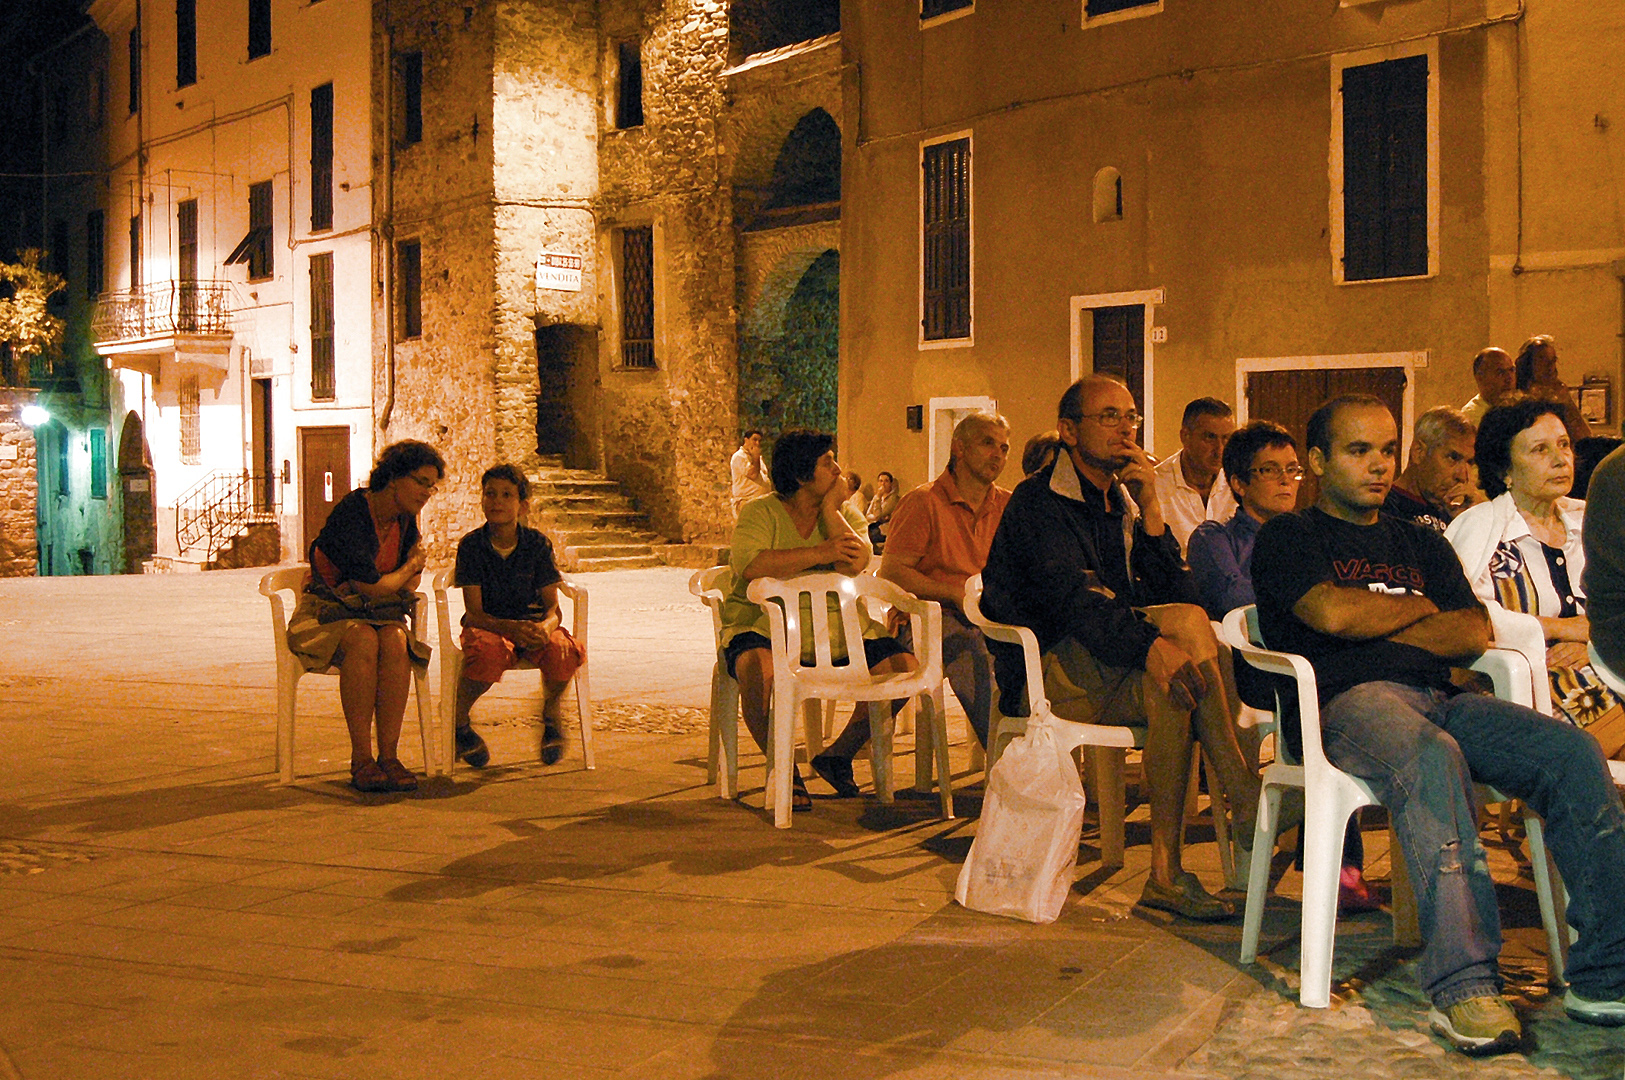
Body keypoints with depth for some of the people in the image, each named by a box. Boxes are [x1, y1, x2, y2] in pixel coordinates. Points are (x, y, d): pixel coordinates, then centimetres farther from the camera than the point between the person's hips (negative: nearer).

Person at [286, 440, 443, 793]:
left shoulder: (406, 518, 6)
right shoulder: (350, 514, -18)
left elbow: (410, 582, 19)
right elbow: (373, 587, -20)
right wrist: (408, 568, -2)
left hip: (379, 614, 5)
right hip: (330, 612, -5)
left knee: (395, 641, -30)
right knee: (364, 641, -38)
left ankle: (389, 756, -33)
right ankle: (361, 759, -35)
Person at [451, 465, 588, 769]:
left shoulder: (538, 543, -1)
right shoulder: (471, 545, -5)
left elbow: (553, 606, -4)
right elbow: (474, 613, -11)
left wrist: (545, 627, -30)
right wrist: (511, 627, -31)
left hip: (532, 622, 2)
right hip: (487, 624, -2)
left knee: (562, 650, -33)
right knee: (489, 654, -38)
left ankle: (551, 713, 1)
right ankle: (457, 718, -7)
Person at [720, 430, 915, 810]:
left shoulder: (845, 515, 11)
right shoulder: (760, 513, 0)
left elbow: (855, 564, -10)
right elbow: (750, 566, -21)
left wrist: (830, 507, -6)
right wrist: (819, 554, -19)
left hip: (836, 630, 5)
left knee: (903, 666, -13)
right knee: (758, 669, -38)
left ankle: (838, 755, 7)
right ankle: (785, 771, -14)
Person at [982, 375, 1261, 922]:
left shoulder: (1123, 504, 18)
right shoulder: (1038, 500, -5)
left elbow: (1172, 593, 5)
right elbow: (1069, 597, -22)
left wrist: (1150, 509, -6)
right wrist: (1149, 644, -37)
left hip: (1110, 676, 6)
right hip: (1048, 669, -6)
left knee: (1172, 689, -28)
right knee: (1185, 623, -26)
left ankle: (1166, 872, -27)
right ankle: (1245, 801, -24)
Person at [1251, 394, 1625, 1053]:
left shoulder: (1421, 545, 30)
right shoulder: (1289, 538, 13)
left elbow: (1476, 633, 15)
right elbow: (1331, 611, -6)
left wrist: (1377, 626, 2)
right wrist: (1420, 608, 10)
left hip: (1439, 699, 6)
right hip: (1344, 701, -6)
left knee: (1572, 751, -21)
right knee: (1433, 757, -39)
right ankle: (1463, 983, -43)